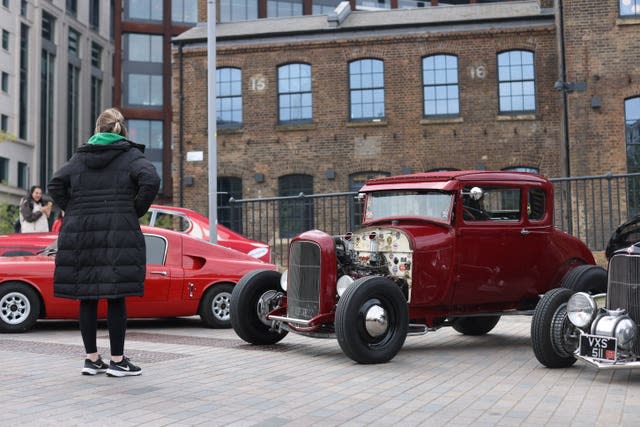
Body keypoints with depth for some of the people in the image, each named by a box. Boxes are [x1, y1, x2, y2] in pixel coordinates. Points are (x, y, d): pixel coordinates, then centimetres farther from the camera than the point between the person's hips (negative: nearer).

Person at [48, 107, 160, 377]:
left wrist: (74, 212, 7)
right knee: (116, 299, 0)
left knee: (86, 298, 8)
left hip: (79, 234, 4)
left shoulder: (80, 157, 13)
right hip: (119, 233, -3)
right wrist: (135, 212, -3)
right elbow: (151, 181, -13)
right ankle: (117, 361, 4)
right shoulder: (131, 155, 3)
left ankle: (91, 359, 14)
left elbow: (56, 185, 5)